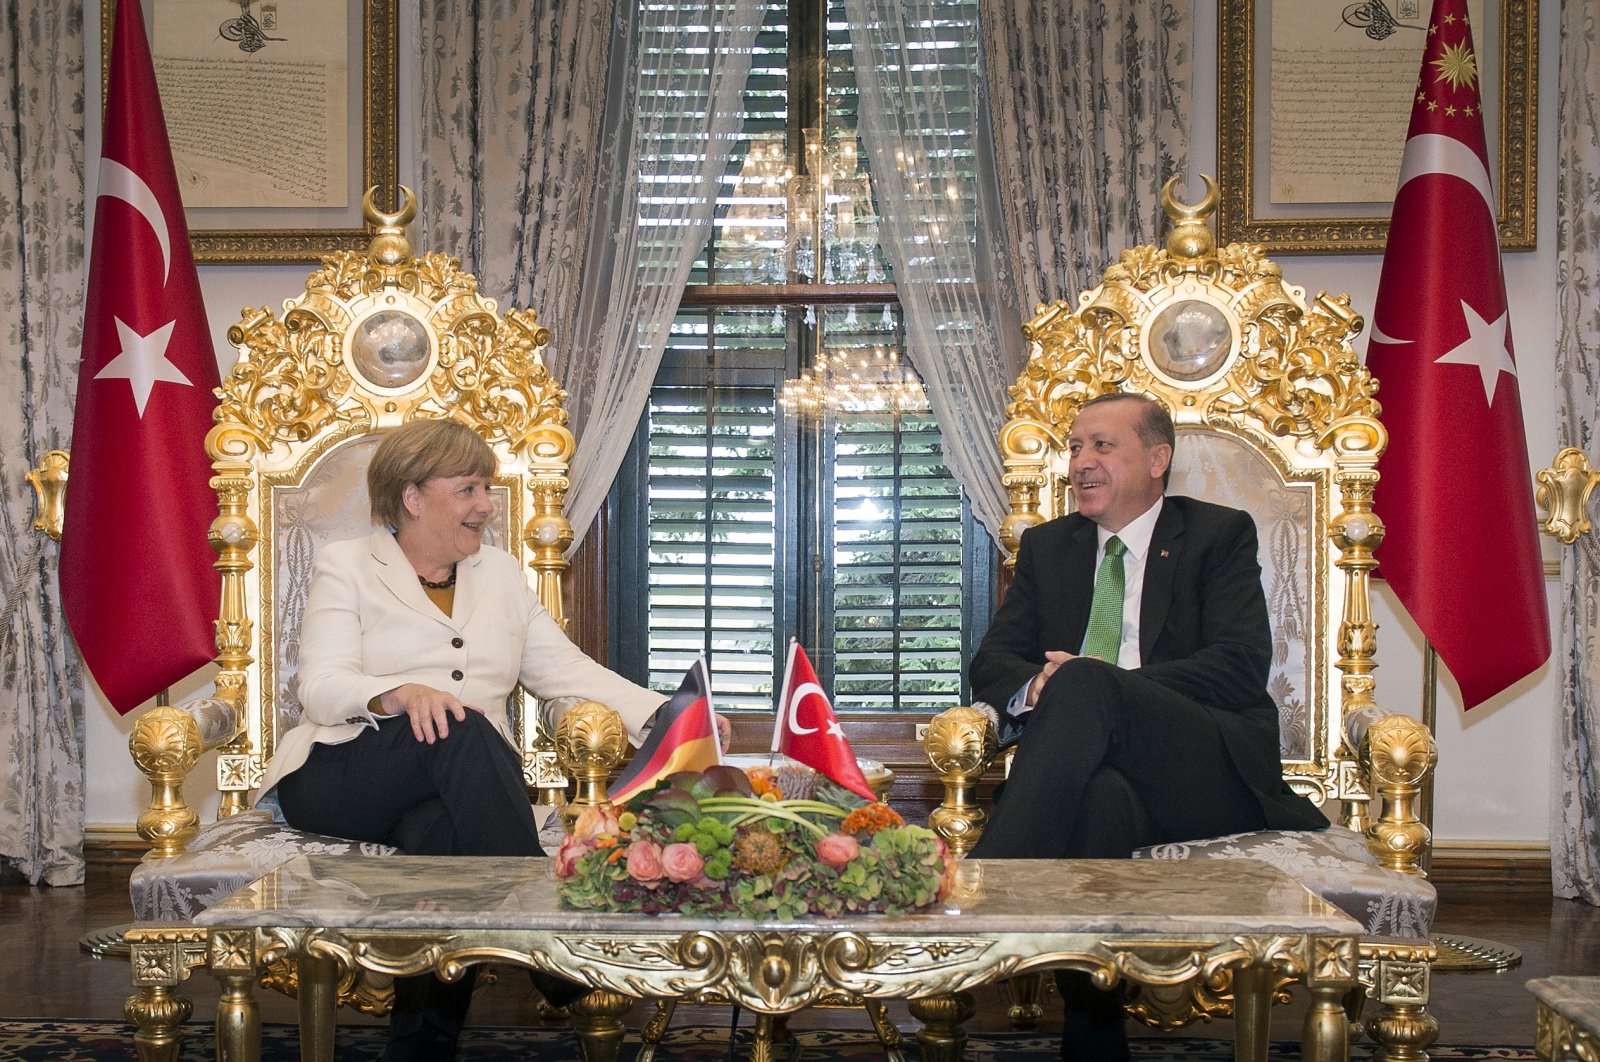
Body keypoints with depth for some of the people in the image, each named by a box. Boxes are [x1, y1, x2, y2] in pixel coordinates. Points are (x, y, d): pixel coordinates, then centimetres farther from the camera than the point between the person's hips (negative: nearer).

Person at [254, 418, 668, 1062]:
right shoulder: (346, 567, 7)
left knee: (439, 831, -36)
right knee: (462, 731, -34)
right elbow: (321, 689, -7)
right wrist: (399, 694, -30)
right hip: (339, 779, -3)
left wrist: (665, 716, -3)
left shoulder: (500, 573, 21)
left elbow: (568, 671, 13)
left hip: (447, 791, 3)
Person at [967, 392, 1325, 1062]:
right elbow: (991, 662, 16)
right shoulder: (1047, 546, 24)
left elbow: (1241, 667, -4)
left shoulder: (1219, 534, 11)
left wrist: (1090, 685, -16)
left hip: (1207, 772, -2)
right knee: (1100, 799, -39)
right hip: (1094, 773, 2)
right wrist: (1035, 687, -12)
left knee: (1085, 686, -34)